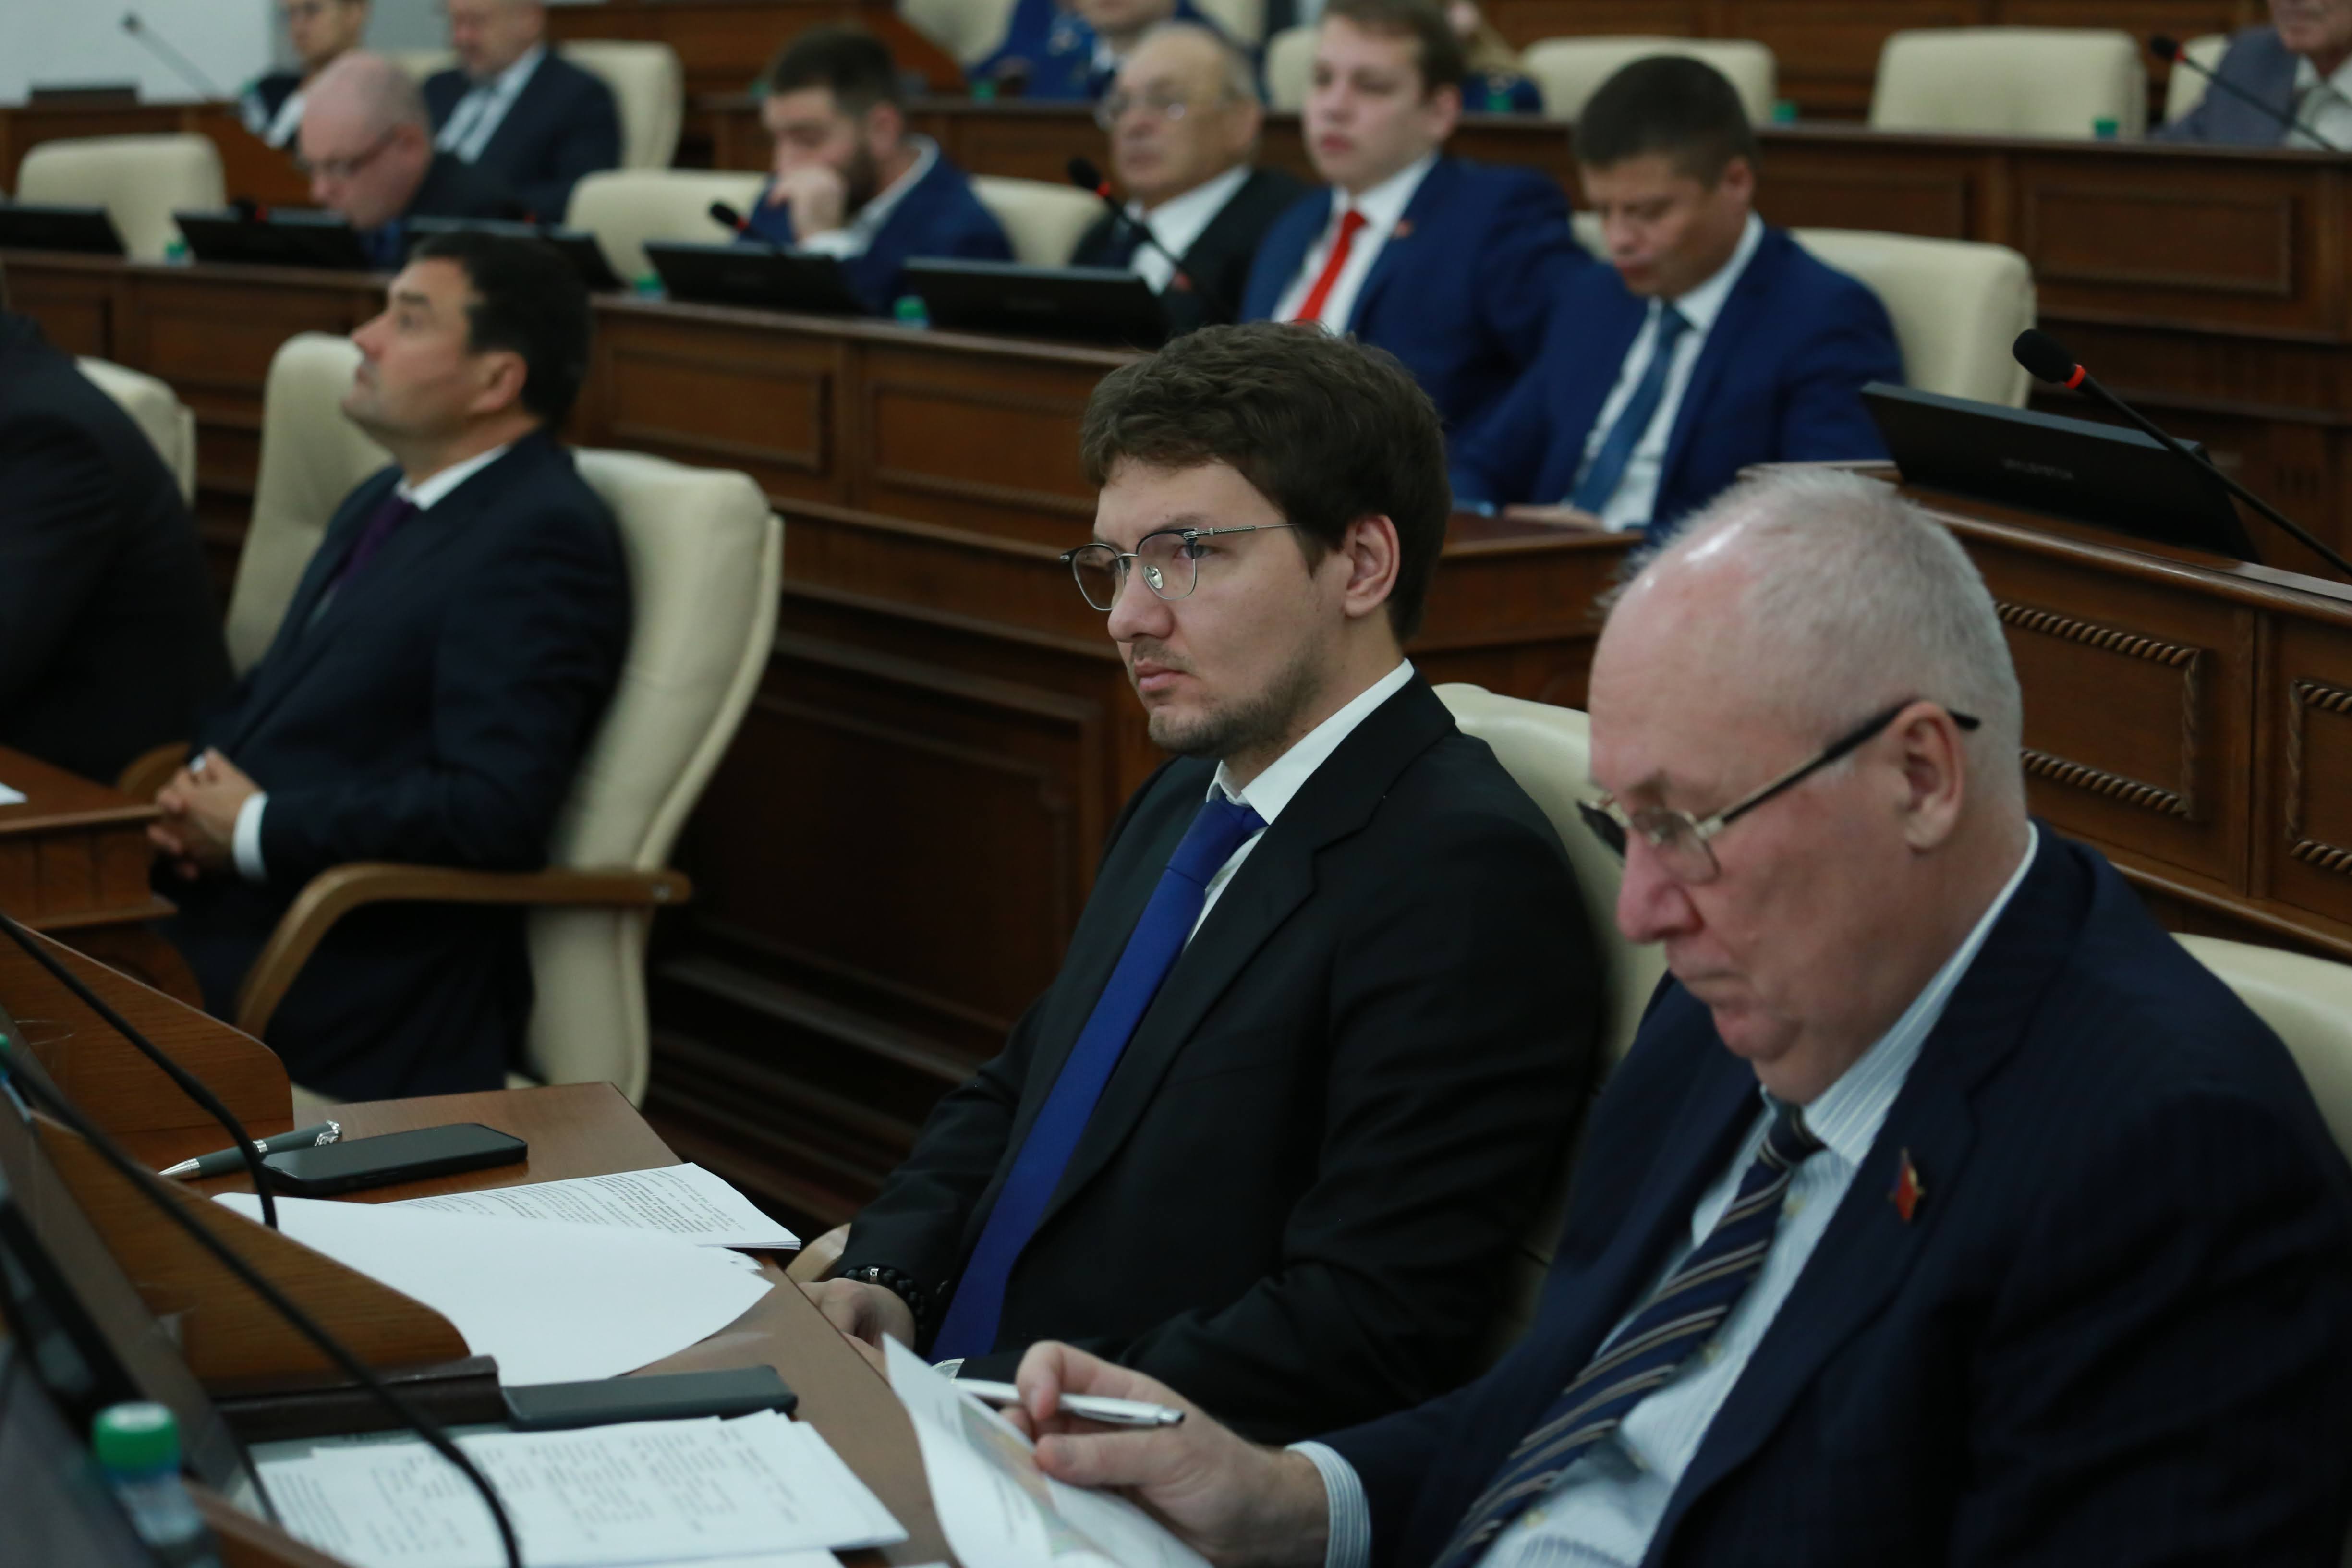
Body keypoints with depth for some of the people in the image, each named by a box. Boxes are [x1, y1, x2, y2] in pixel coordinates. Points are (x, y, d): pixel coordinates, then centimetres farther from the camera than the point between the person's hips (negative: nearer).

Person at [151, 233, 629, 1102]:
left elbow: (496, 807, -23)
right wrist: (199, 790, 2)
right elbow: (267, 696, 25)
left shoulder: (541, 538, -14)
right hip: (231, 908, 9)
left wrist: (257, 830, -15)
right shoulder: (382, 503, 16)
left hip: (366, 990, -9)